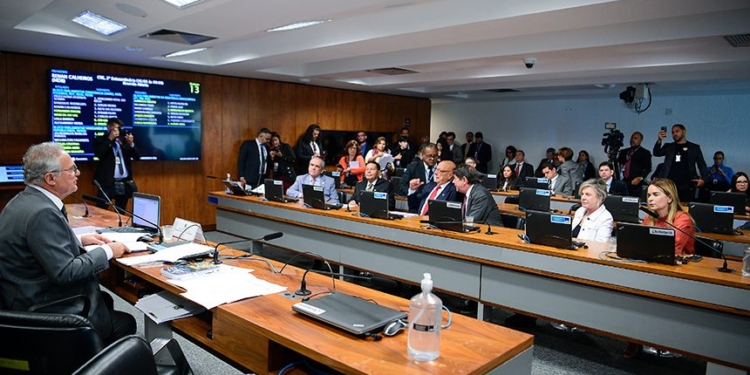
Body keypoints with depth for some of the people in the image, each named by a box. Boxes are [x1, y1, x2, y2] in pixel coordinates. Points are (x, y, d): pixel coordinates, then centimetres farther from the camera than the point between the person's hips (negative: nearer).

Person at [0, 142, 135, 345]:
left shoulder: (25, 200, 3)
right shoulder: (42, 212, -27)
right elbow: (65, 272, -28)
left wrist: (79, 241, 8)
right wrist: (106, 251, -16)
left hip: (29, 300, 10)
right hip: (44, 314, -10)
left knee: (105, 300, 24)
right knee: (125, 323, 3)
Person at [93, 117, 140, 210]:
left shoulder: (124, 140, 11)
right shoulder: (100, 140, 3)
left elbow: (137, 157, 6)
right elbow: (98, 154, -16)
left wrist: (131, 144, -11)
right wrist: (110, 139, -15)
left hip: (125, 181, 4)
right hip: (108, 181, -4)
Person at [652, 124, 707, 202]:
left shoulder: (694, 147, 14)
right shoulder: (668, 146, 18)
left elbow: (701, 164, 11)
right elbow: (656, 153, 2)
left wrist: (703, 179, -6)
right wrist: (659, 140, -15)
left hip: (687, 186, -1)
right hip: (669, 184, 1)